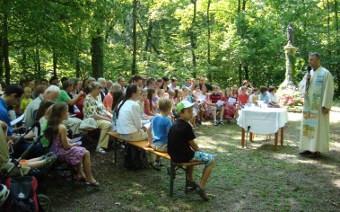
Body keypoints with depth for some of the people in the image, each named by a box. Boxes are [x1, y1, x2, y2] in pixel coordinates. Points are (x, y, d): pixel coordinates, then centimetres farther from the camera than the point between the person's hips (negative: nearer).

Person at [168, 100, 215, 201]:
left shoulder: (174, 124, 9)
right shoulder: (186, 126, -18)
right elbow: (192, 144, -9)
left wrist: (198, 151, 21)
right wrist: (200, 151, 10)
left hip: (174, 155, 9)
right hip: (183, 157, -9)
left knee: (193, 154, 37)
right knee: (210, 160, 3)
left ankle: (190, 180, 40)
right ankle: (201, 187, 1)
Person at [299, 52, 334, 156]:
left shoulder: (325, 73, -8)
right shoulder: (309, 73, 12)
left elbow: (328, 90, -12)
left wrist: (326, 106, -17)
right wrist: (306, 80, -6)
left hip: (319, 106, -6)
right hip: (308, 105, 7)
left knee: (318, 127, -1)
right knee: (307, 125, 8)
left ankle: (317, 149, 7)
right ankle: (308, 147, 16)